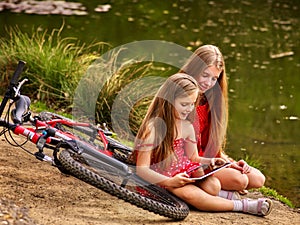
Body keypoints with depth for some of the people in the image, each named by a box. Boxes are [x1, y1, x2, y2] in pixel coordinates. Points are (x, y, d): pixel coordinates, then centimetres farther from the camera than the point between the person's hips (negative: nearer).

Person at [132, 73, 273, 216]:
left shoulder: (187, 127, 4)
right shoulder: (152, 128, -17)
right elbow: (142, 169, -19)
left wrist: (209, 161, -3)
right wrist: (170, 182, -29)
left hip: (187, 171, 7)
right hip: (163, 178, -7)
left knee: (213, 186, -26)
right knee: (191, 195, -32)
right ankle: (243, 206, -27)